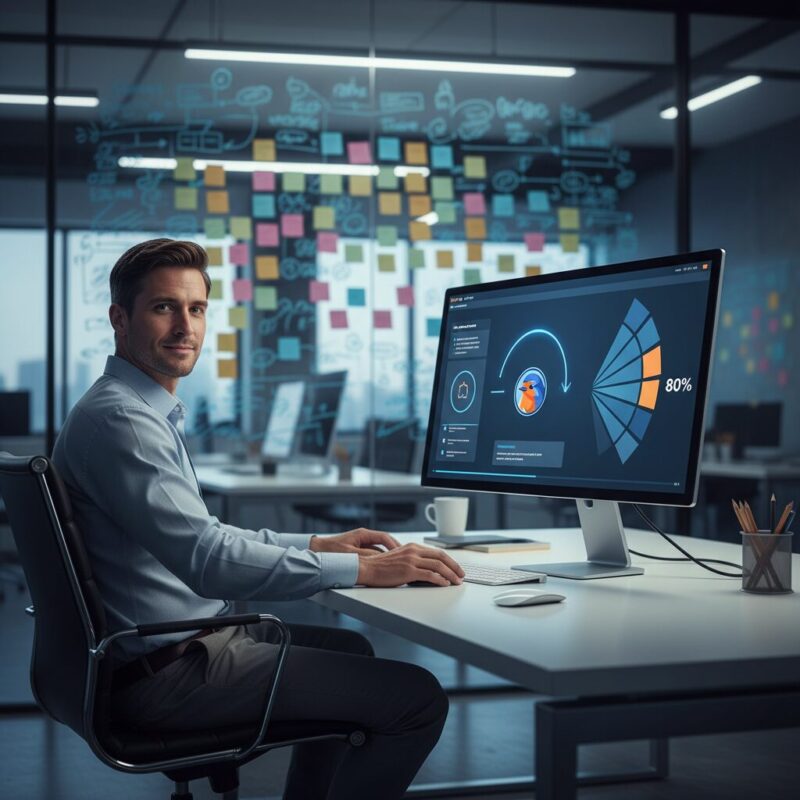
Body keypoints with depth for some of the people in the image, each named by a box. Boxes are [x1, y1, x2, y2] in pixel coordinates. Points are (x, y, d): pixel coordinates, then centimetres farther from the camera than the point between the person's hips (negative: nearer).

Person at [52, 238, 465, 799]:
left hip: (185, 641, 11)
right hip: (166, 673, -11)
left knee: (349, 650, 29)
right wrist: (363, 570, -26)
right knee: (416, 698, -12)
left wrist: (318, 544, 13)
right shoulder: (118, 420, -21)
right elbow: (207, 560, -29)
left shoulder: (149, 412, 13)